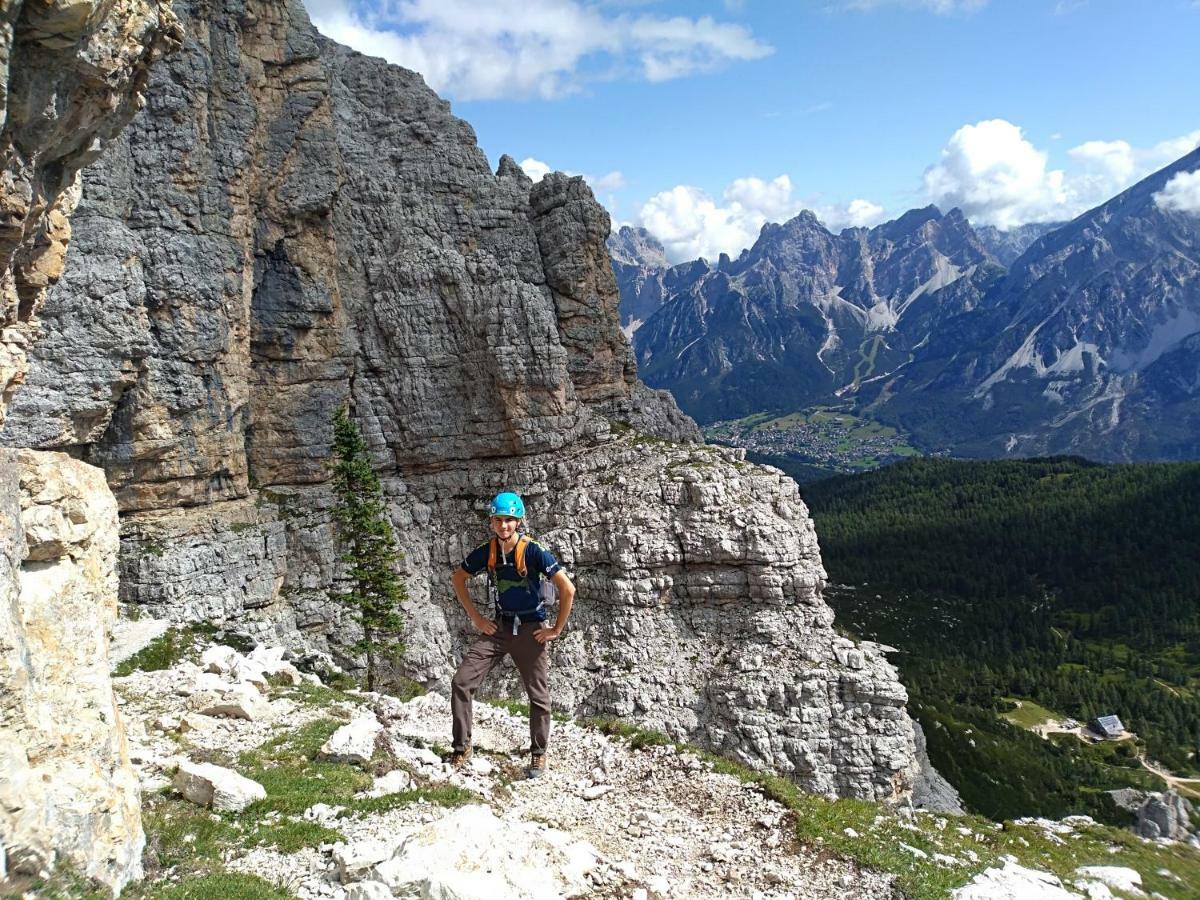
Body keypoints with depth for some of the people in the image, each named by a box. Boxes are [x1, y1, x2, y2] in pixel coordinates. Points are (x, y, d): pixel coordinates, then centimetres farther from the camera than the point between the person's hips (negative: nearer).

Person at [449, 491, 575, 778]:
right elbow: (458, 579, 11)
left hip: (530, 630, -3)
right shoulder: (486, 552, -5)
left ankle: (538, 755, 27)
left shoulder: (534, 552, -18)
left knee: (539, 696, 6)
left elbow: (568, 589, -19)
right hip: (499, 626, 4)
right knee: (461, 682, -6)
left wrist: (556, 629, -14)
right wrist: (476, 618, 5)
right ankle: (461, 748, 8)